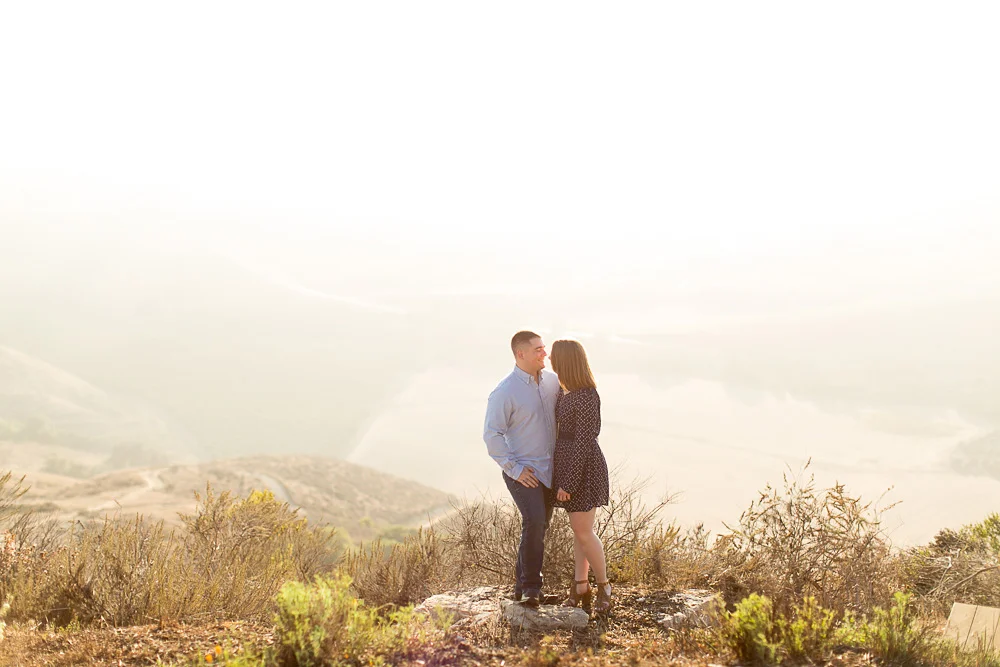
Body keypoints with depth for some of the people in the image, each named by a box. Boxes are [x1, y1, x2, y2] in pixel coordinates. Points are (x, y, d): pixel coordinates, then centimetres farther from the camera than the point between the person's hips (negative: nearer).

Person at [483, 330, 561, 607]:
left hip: (548, 470, 7)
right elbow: (491, 434, -14)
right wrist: (514, 469, -18)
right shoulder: (505, 392, -14)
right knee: (534, 521, -23)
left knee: (539, 527, 12)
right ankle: (531, 587, -13)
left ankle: (522, 585, 26)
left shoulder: (551, 380, 4)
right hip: (522, 471, -7)